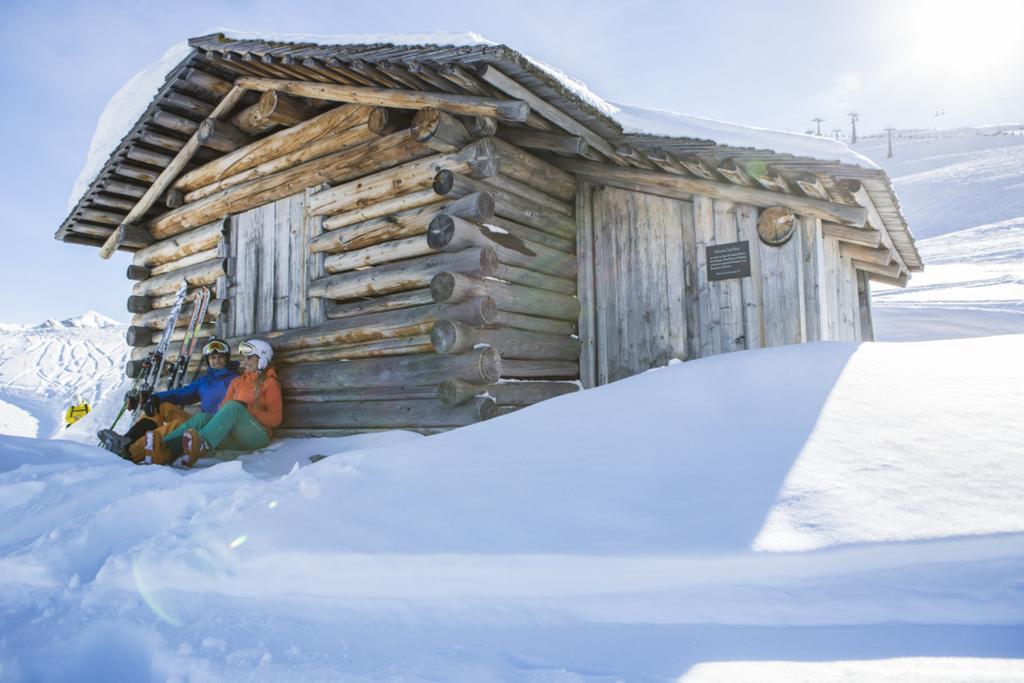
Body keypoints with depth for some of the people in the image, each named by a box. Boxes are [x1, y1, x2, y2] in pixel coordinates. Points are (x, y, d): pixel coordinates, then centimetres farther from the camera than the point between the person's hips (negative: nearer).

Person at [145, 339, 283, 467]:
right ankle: (165, 450, -52)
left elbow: (276, 419, -1)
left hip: (258, 435, -5)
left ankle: (201, 447, -60)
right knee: (203, 417, -22)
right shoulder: (237, 381, 26)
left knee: (234, 406, -32)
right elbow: (224, 407, 17)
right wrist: (223, 409, -7)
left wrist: (249, 409, -14)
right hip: (234, 437, 5)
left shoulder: (270, 383, 9)